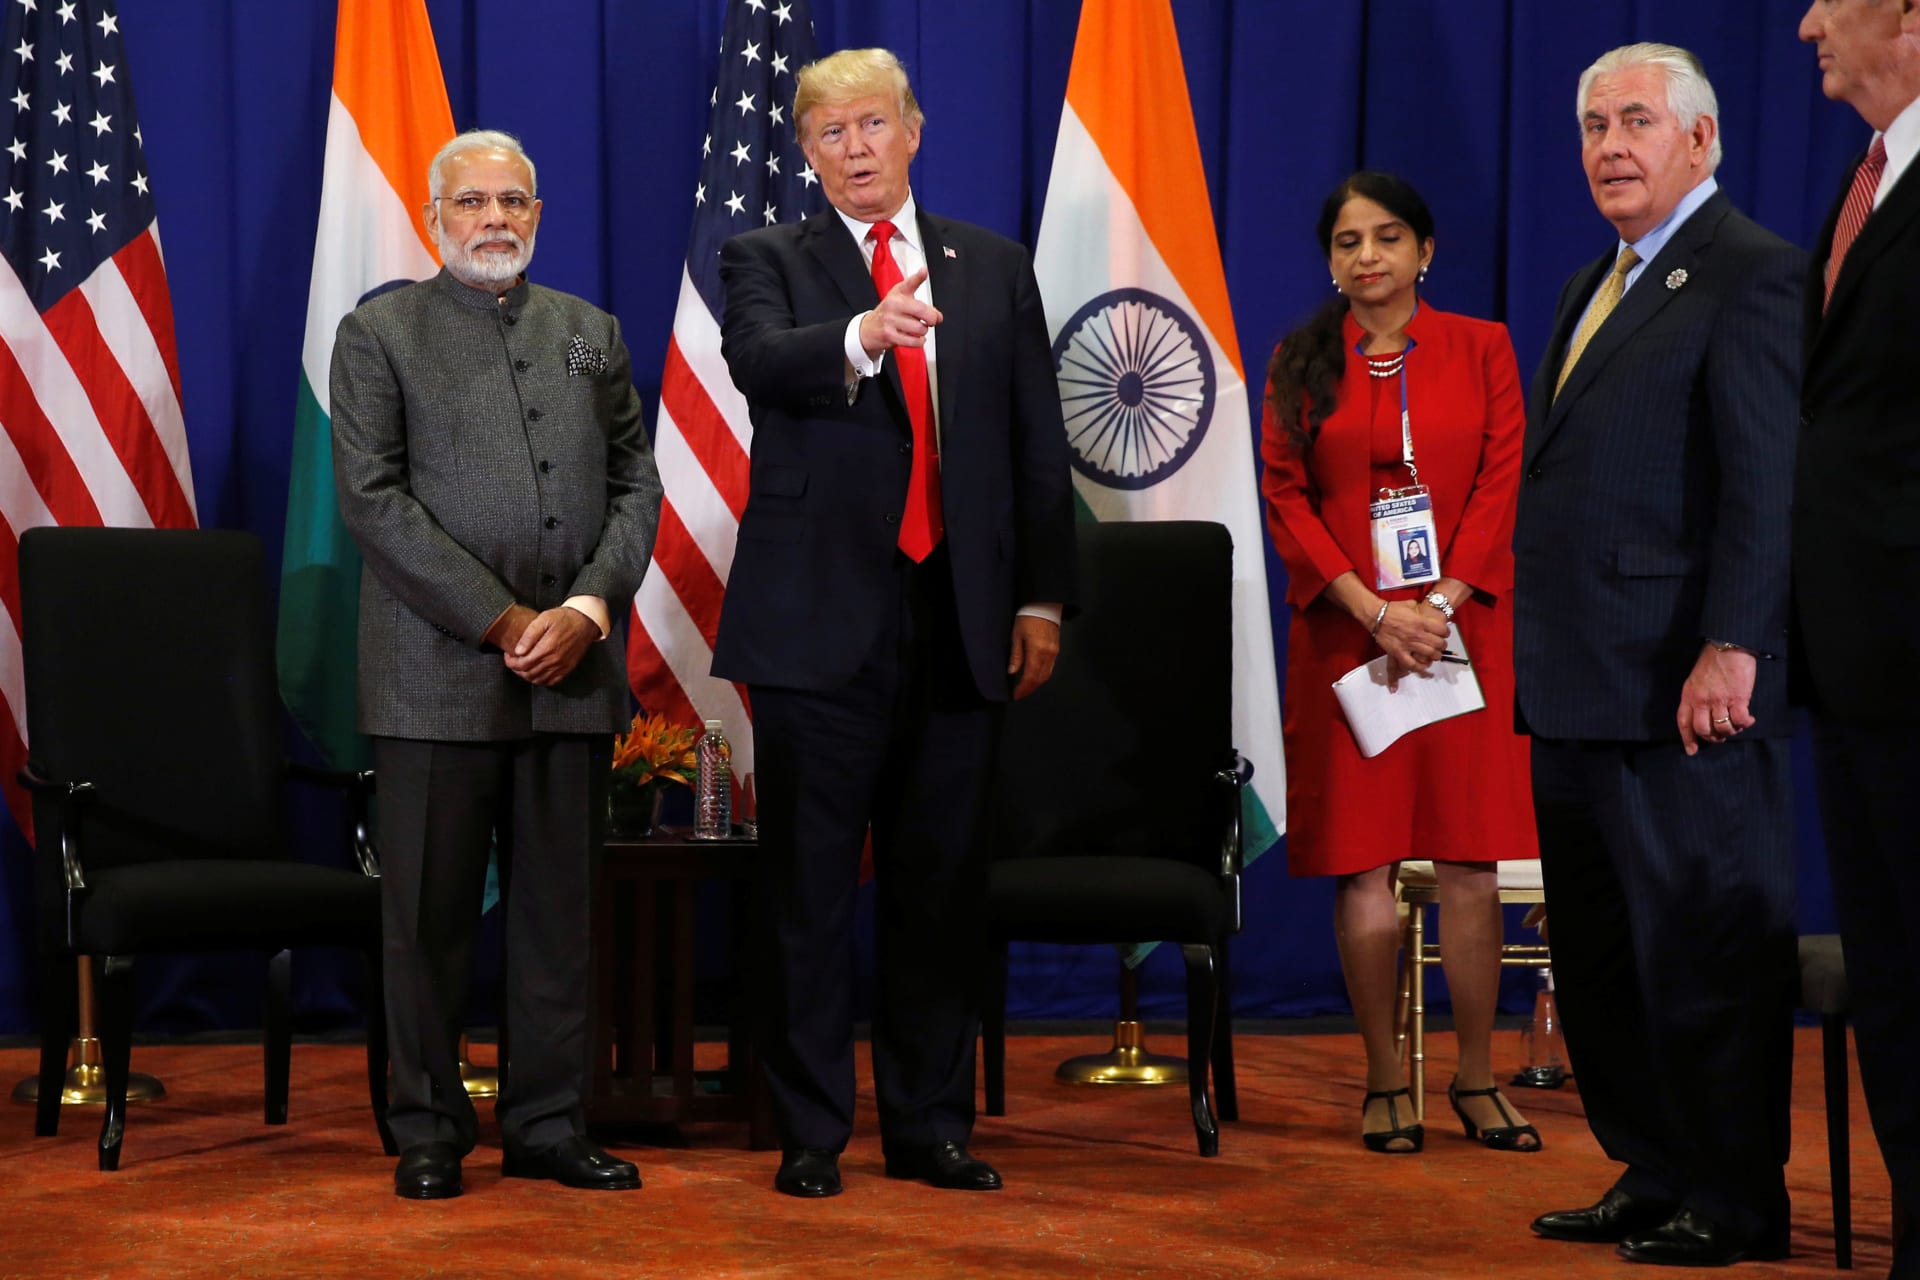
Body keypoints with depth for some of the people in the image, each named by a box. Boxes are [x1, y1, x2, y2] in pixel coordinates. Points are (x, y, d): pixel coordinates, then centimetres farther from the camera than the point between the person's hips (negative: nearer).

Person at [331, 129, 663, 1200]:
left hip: (574, 668, 3)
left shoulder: (593, 333, 15)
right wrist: (498, 620, -12)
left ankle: (549, 1124, 15)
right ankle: (430, 1130, 13)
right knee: (432, 913, 2)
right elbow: (373, 498, -6)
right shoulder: (381, 334, 3)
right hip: (440, 671, -3)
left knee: (560, 908, 7)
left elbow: (636, 484, 10)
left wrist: (587, 609, -7)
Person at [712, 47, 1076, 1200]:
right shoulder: (770, 261, 5)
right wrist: (862, 336, -38)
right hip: (821, 618, -2)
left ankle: (933, 1125, 18)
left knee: (943, 883, 8)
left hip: (960, 618, 3)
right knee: (811, 887, 2)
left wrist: (1042, 598, 6)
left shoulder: (995, 268, 13)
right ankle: (812, 1133, 11)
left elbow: (1038, 444, 12)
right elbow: (760, 363, -18)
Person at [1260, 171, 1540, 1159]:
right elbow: (1285, 497, 1)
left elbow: (1502, 483, 1)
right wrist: (1376, 611, -11)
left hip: (1463, 627, 0)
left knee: (1469, 860, -1)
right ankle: (1385, 1084, 8)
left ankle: (1476, 1082, 9)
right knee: (1363, 864, -1)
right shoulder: (1301, 363, 8)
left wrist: (1439, 607, -11)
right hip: (1344, 634, 0)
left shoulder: (1481, 349, 8)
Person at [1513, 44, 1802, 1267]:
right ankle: (1653, 1177, 22)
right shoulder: (1594, 286, 20)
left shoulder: (1753, 274, -8)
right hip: (1581, 685, 9)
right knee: (1599, 949, 12)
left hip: (1682, 690, -9)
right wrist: (1540, 655, 15)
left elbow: (1767, 479, -16)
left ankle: (1738, 1203, 9)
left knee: (1707, 940, -1)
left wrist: (1731, 649, -22)